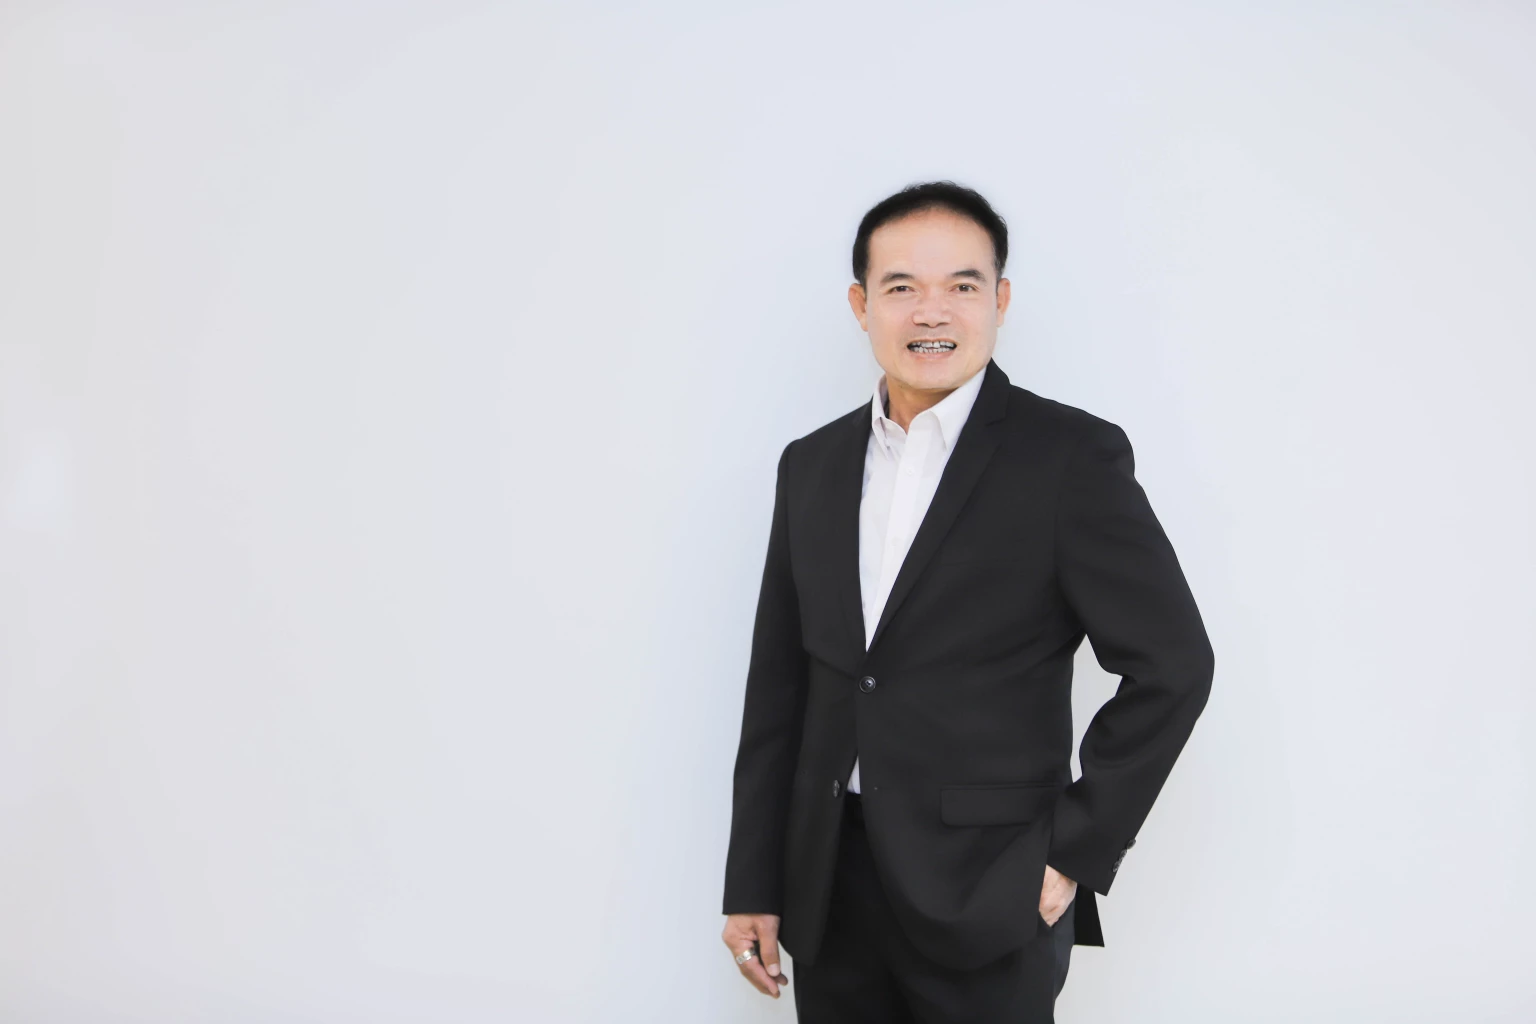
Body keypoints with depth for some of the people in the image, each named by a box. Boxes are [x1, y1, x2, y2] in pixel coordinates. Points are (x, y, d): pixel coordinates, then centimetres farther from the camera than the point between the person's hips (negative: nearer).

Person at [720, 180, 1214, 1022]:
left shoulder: (1072, 456, -8)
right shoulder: (811, 465, 7)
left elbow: (1172, 666, -6)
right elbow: (778, 687, 8)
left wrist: (1078, 851, -8)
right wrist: (752, 884, 8)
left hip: (988, 903, -4)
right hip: (828, 893, 4)